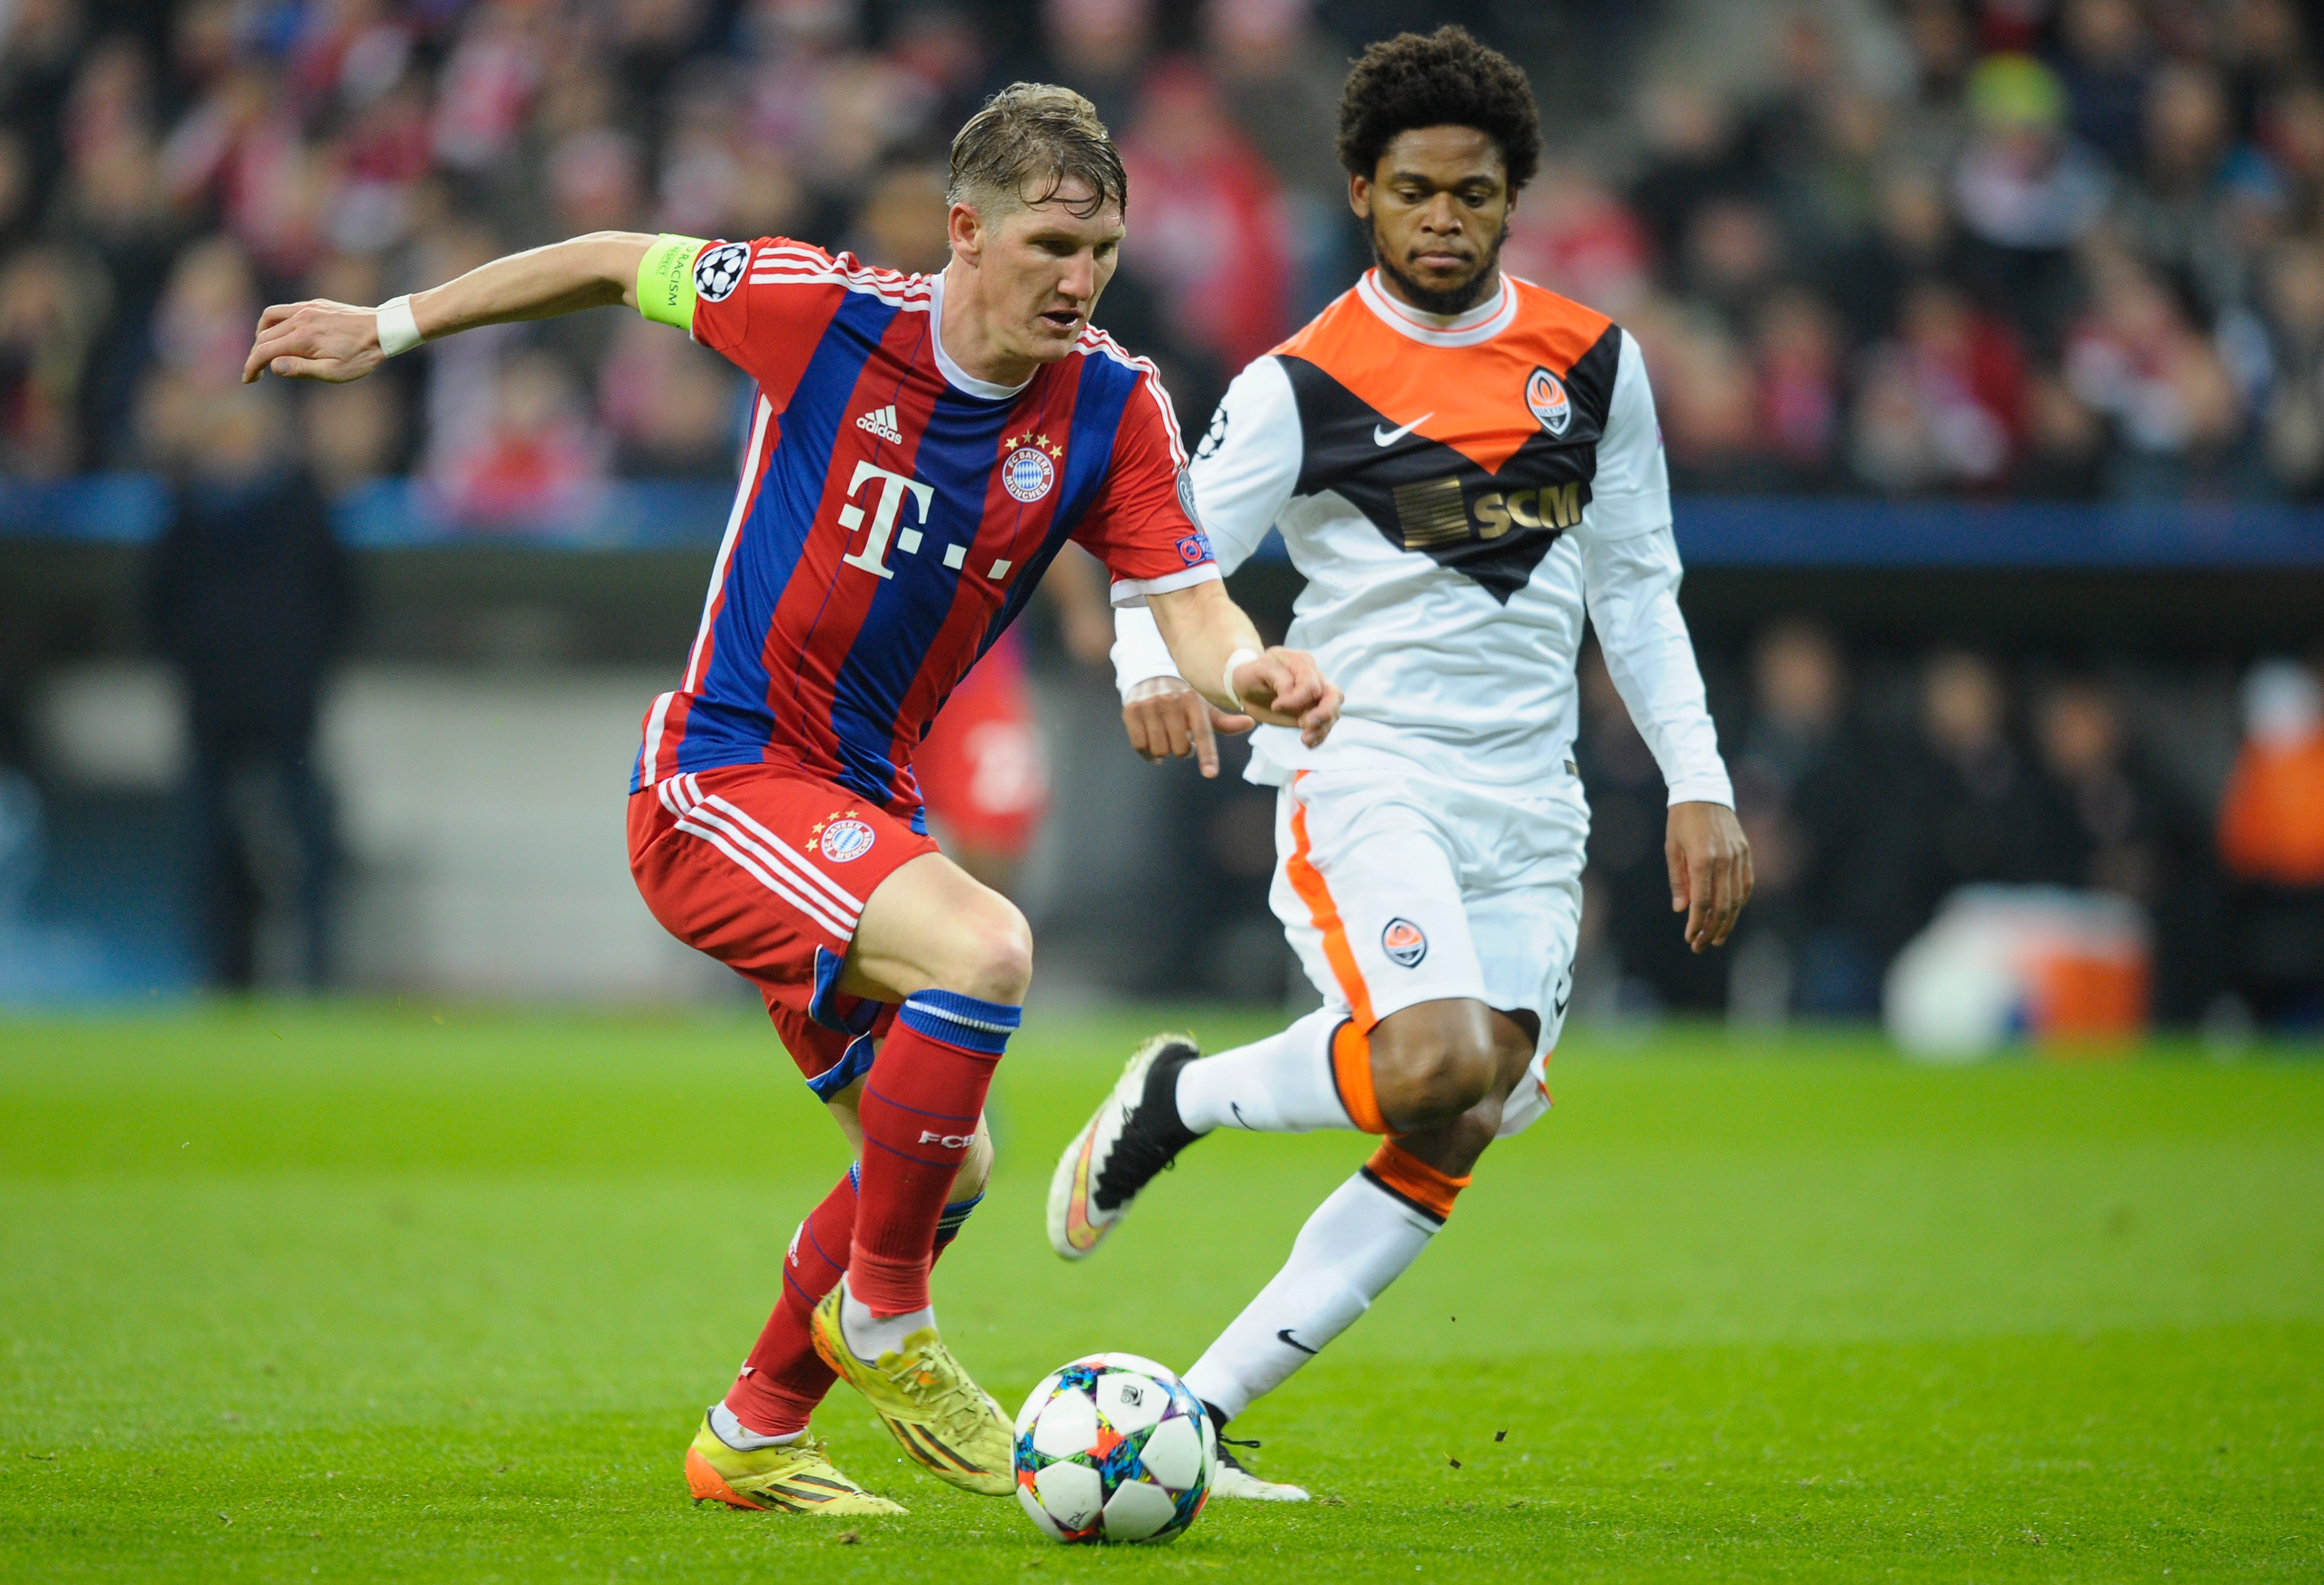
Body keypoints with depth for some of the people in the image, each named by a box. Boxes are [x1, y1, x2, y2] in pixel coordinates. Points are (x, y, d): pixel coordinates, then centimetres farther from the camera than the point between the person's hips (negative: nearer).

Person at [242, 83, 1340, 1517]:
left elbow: (1188, 603, -12)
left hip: (860, 807, 7)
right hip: (722, 783, -7)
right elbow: (618, 265, 0)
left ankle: (754, 1436, 32)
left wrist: (1248, 670, -37)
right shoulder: (830, 314, -15)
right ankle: (880, 1321, -13)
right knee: (984, 952, -30)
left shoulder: (1111, 407, -5)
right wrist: (392, 327, 7)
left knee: (943, 1158, 11)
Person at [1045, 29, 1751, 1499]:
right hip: (1363, 772, -5)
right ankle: (1179, 1095, 0)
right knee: (1436, 1066, -28)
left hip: (1530, 806, 5)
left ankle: (1198, 1416, 1)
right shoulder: (1299, 386, -4)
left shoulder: (1596, 364, 8)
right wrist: (1157, 670, -26)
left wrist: (1700, 785, 8)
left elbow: (1637, 588, 16)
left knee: (1454, 1142, -6)